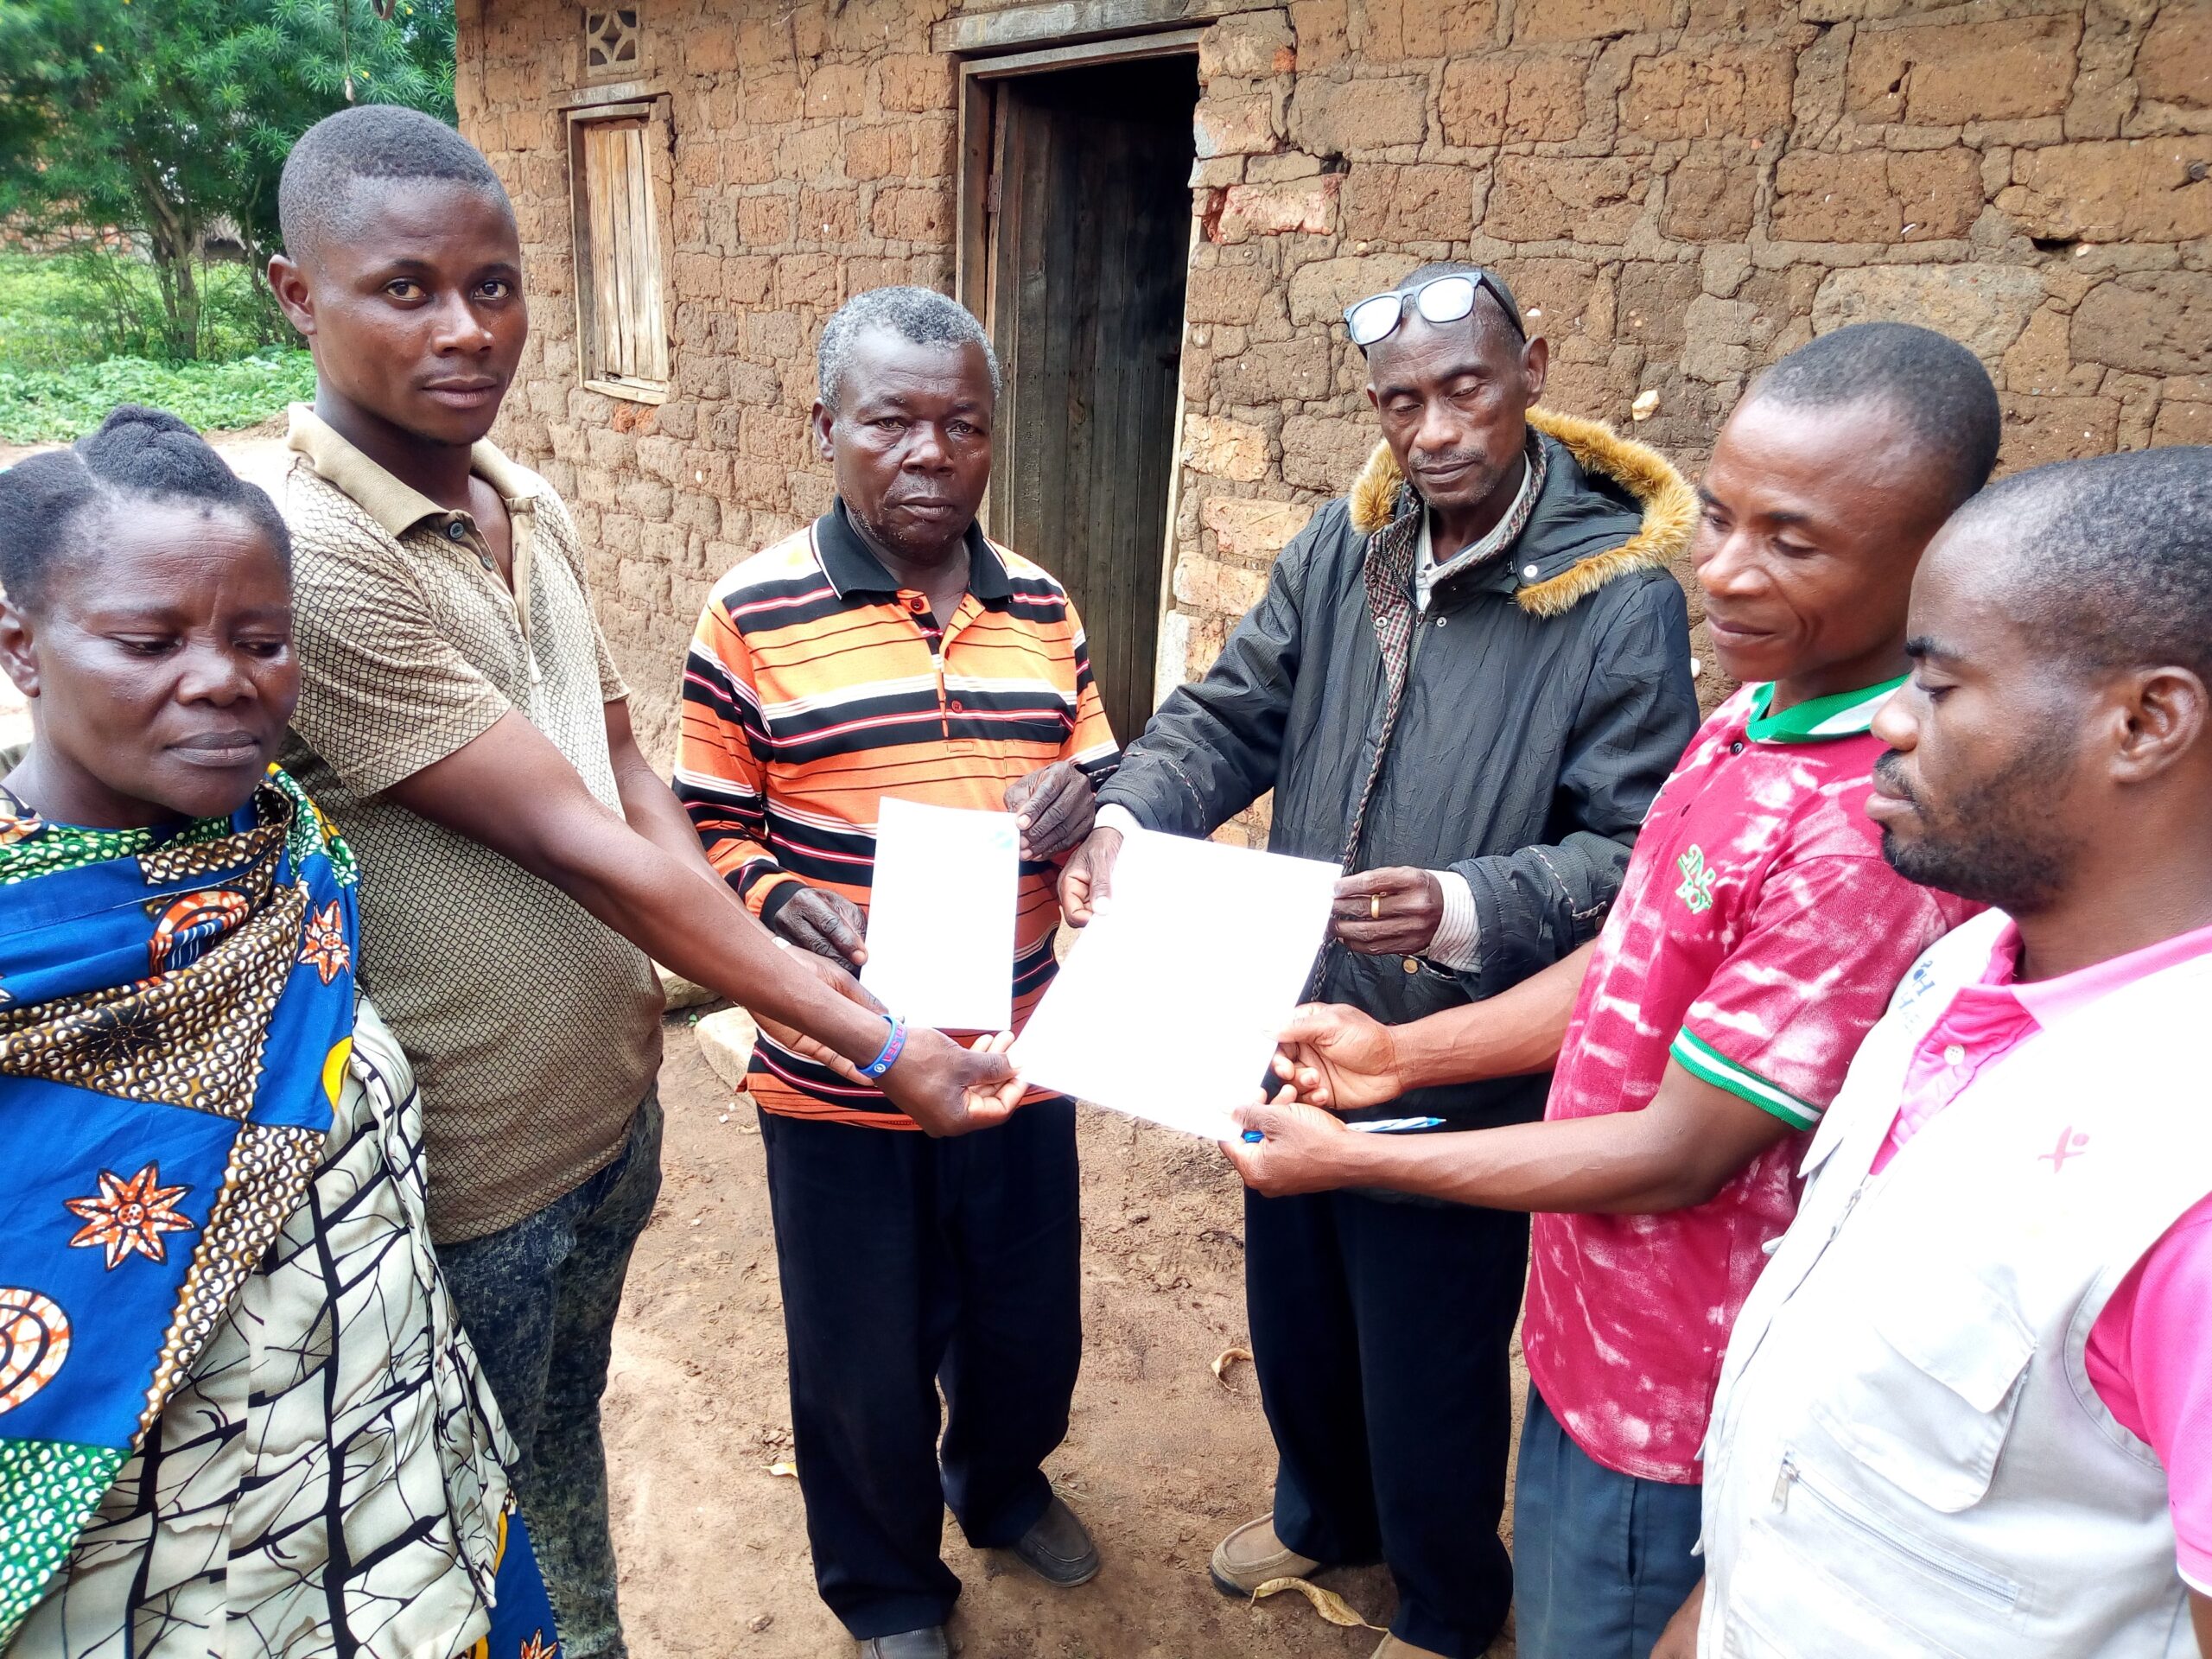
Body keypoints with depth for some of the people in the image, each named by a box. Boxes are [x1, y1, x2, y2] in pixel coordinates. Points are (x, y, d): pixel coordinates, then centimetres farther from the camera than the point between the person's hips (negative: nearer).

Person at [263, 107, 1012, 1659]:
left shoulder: (534, 510, 2)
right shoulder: (307, 557, -24)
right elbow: (585, 851, -26)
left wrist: (774, 956, -9)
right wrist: (883, 1044, -21)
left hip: (612, 1113, 7)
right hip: (466, 1187, -7)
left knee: (570, 1440, 29)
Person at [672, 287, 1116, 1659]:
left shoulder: (1043, 608, 2)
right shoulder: (754, 615, -9)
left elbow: (1099, 779, 11)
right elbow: (708, 831, -3)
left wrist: (1081, 804, -12)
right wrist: (784, 904, -23)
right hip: (838, 1079, -3)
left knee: (1029, 1321, 23)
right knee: (863, 1361, 16)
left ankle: (1001, 1481, 57)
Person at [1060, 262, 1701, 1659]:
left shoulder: (1621, 596, -16)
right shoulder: (1344, 547, -2)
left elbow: (1635, 852, -20)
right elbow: (1230, 717, 0)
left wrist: (1469, 909, -36)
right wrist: (1128, 817, -18)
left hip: (1464, 1076, -5)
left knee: (1429, 1378, 16)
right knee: (1294, 1318, 27)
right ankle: (1322, 1510, 59)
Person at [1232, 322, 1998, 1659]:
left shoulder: (1871, 828, -31)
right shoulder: (1760, 713, -2)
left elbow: (1677, 1157, -25)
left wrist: (1353, 1157, -17)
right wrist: (1408, 1052, 0)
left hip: (1672, 1398, -8)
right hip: (1598, 1339, 8)